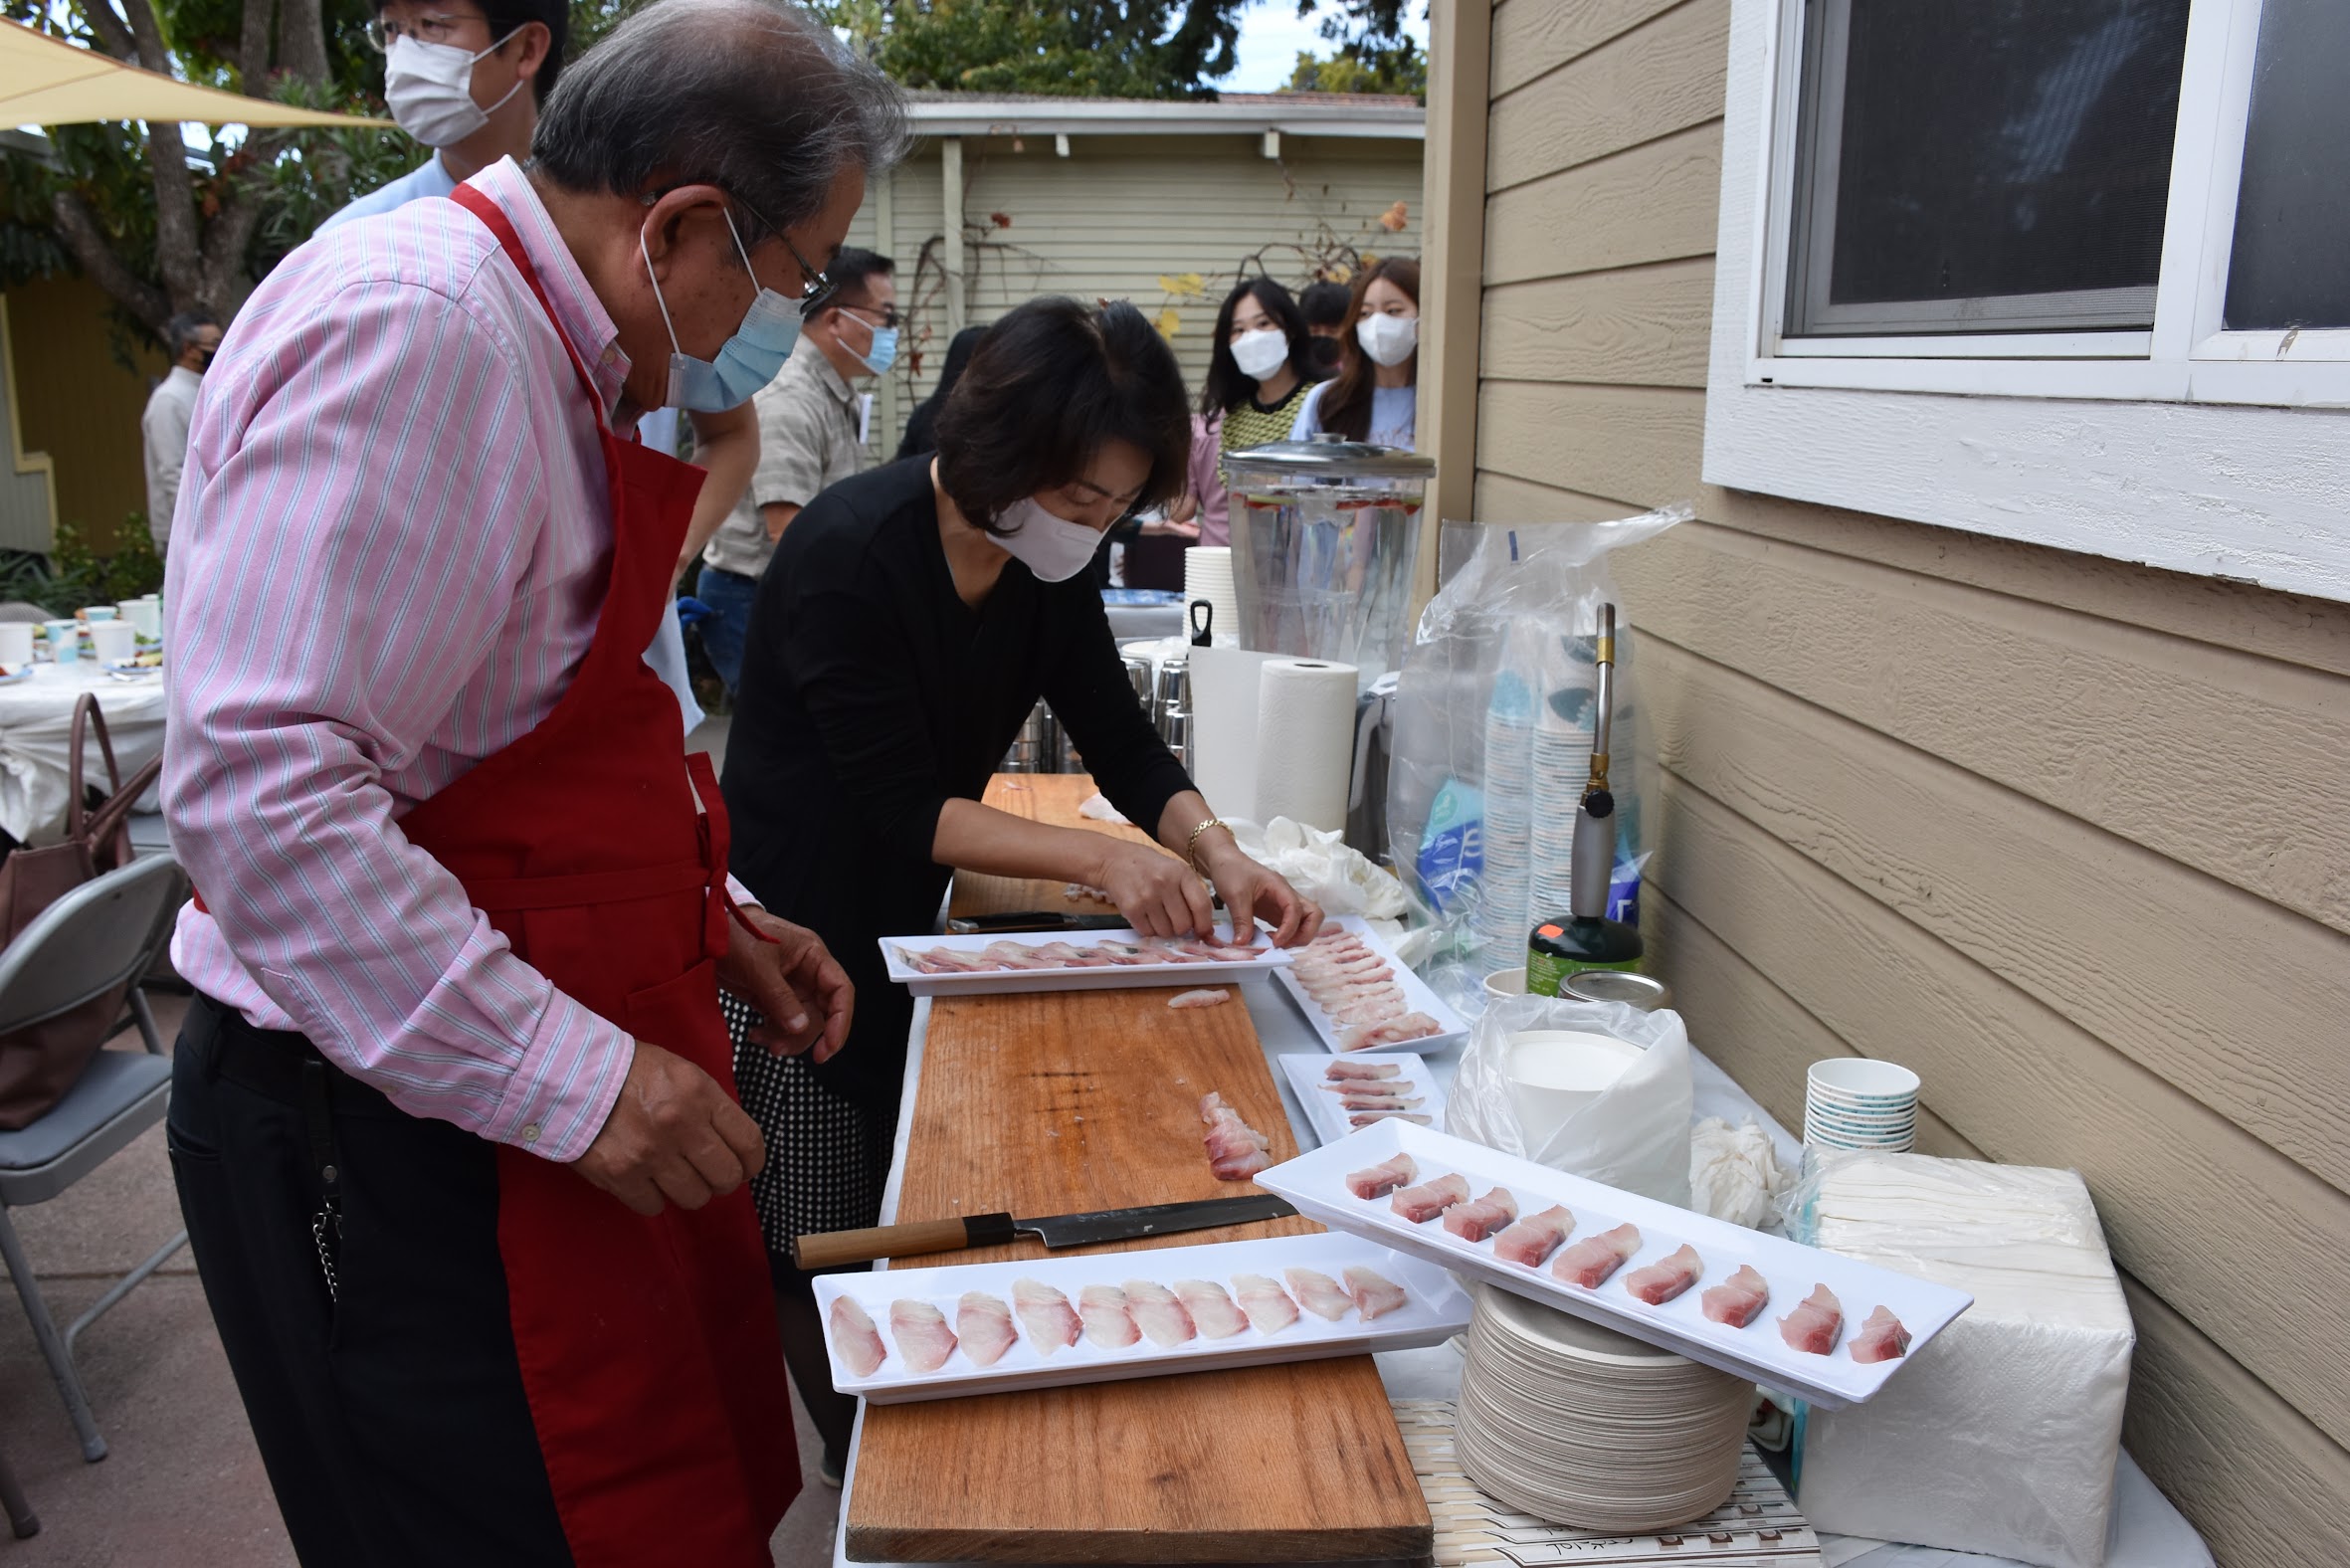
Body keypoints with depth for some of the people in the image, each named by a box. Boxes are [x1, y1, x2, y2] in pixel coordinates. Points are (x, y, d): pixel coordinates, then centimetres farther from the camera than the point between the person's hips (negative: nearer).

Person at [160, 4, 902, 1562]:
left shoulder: (546, 350, 13)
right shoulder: (413, 328, -20)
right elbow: (257, 787, -28)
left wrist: (707, 919, 14)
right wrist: (568, 1077, -26)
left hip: (568, 1095, 10)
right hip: (390, 1132, -9)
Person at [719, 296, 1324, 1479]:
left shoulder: (1048, 564, -5)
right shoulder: (851, 553, -27)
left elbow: (1124, 745, -1)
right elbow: (901, 805, -26)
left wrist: (1217, 851, -19)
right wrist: (1101, 860, -32)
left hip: (907, 929, 7)